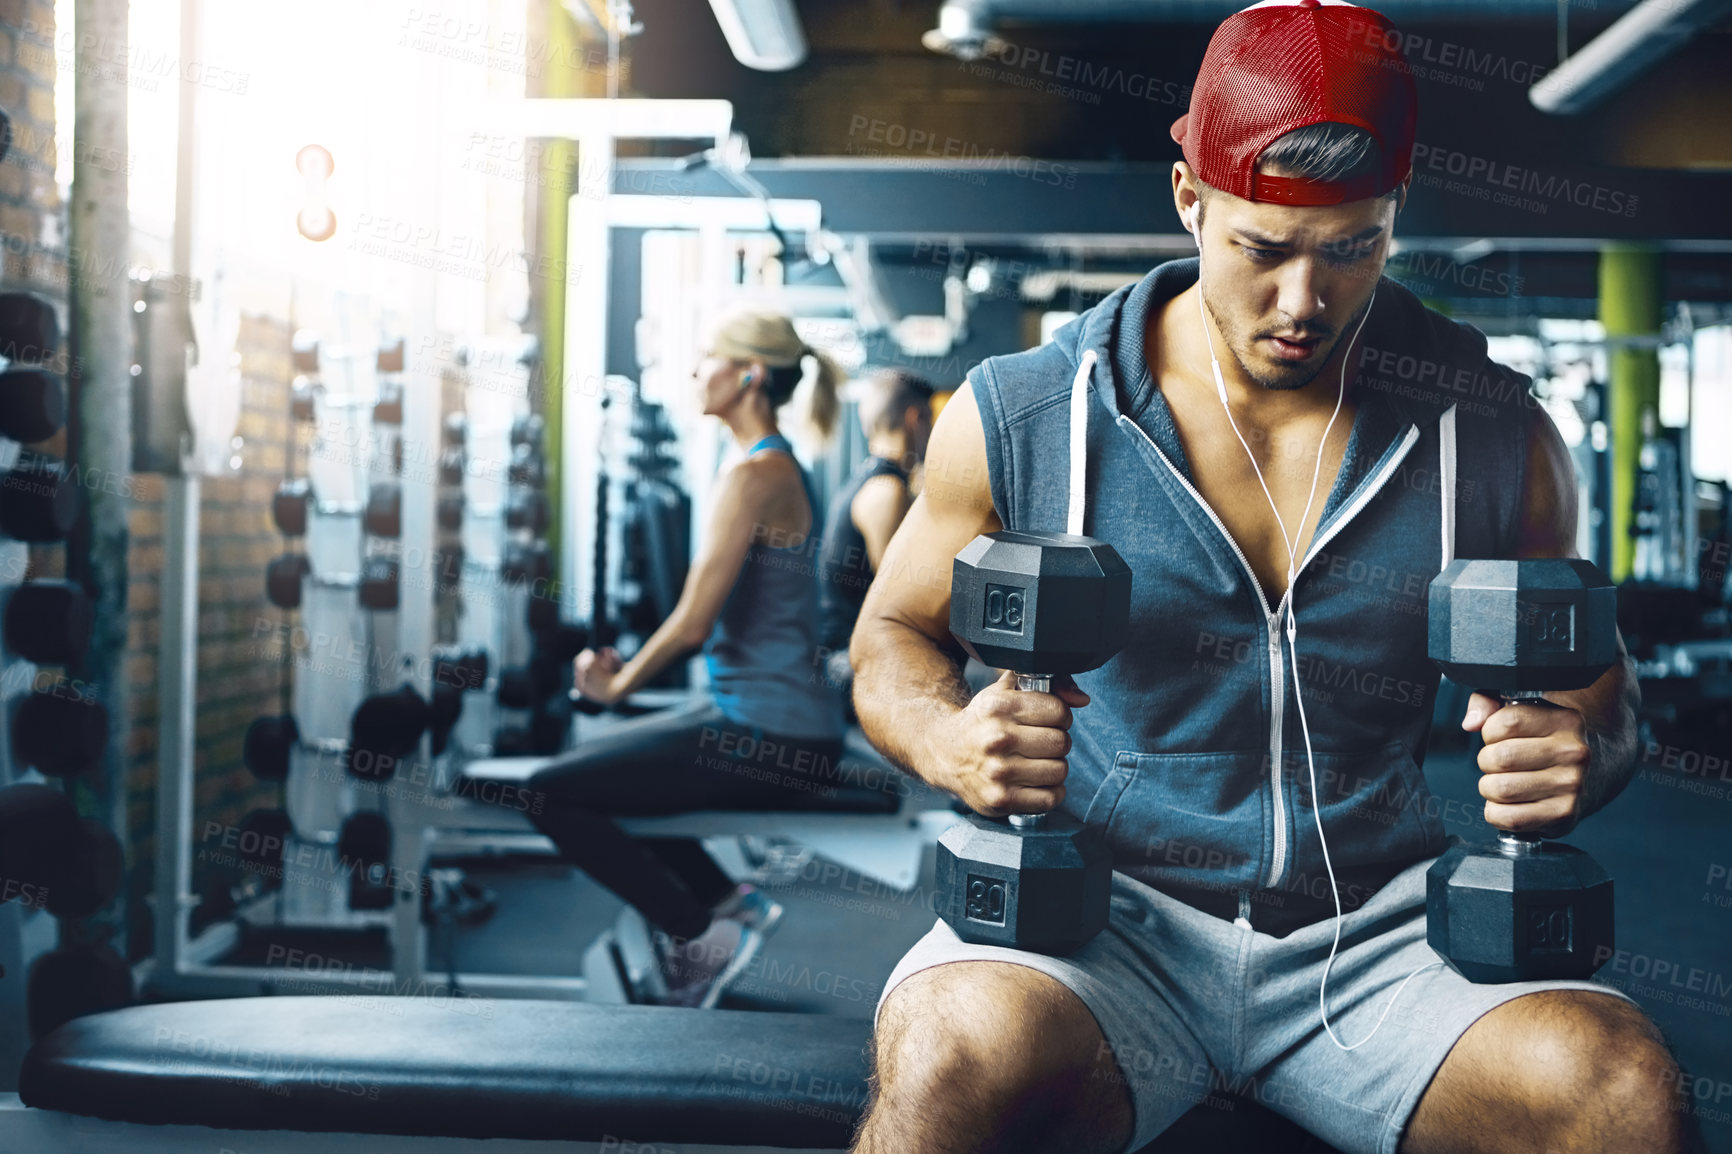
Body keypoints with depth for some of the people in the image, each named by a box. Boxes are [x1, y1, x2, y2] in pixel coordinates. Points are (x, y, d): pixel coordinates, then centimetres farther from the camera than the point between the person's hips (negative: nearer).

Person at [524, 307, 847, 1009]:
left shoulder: (756, 473, -18)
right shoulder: (775, 465, 13)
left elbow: (693, 621, -19)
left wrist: (618, 684, -4)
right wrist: (628, 668, 11)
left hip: (768, 737, -10)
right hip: (771, 724, 10)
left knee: (552, 795, -6)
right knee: (589, 765, 23)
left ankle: (696, 934, 0)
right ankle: (728, 901, 17)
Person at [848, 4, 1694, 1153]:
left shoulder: (1494, 437, 4)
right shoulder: (1022, 416, 0)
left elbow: (1594, 677, 17)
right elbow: (893, 637, 12)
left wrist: (1586, 753, -8)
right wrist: (950, 742, -12)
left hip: (1381, 928, 2)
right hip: (1103, 918, -2)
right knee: (957, 1060, -35)